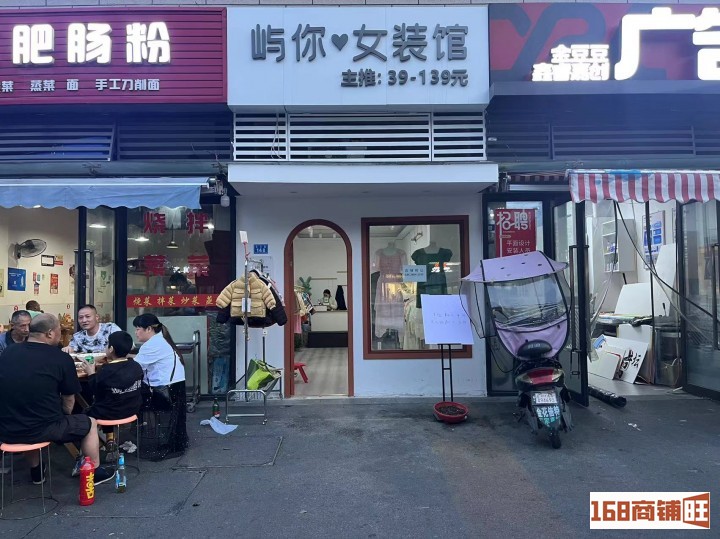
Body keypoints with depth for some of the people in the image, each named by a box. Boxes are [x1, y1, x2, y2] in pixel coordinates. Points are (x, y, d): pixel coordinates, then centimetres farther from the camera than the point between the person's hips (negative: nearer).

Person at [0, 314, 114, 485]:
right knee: (90, 423, 19)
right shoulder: (61, 358, -10)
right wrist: (65, 416, 22)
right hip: (41, 430, -5)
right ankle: (95, 472, 31)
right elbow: (68, 402, 1)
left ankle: (36, 471, 44)